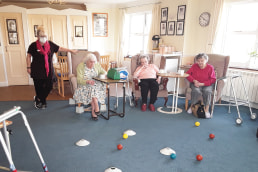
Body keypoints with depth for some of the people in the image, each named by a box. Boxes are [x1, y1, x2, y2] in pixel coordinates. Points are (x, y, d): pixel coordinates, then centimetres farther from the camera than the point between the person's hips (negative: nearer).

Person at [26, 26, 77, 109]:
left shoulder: (50, 44, 3)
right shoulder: (33, 45, -5)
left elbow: (60, 48, 13)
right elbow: (28, 56, 3)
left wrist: (71, 50, 16)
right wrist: (28, 67, -1)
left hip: (48, 70, 3)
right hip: (37, 71, -3)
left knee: (49, 86, 4)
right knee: (39, 87, 4)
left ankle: (38, 99, 25)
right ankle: (42, 102, 25)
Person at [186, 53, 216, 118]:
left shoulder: (210, 67, -6)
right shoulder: (194, 66, 2)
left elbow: (213, 79, -10)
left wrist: (202, 83, -21)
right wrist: (194, 80, -16)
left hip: (207, 84, -1)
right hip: (196, 84, 1)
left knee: (207, 91, -34)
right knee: (196, 91, -33)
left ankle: (206, 110, -22)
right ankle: (192, 106, -11)